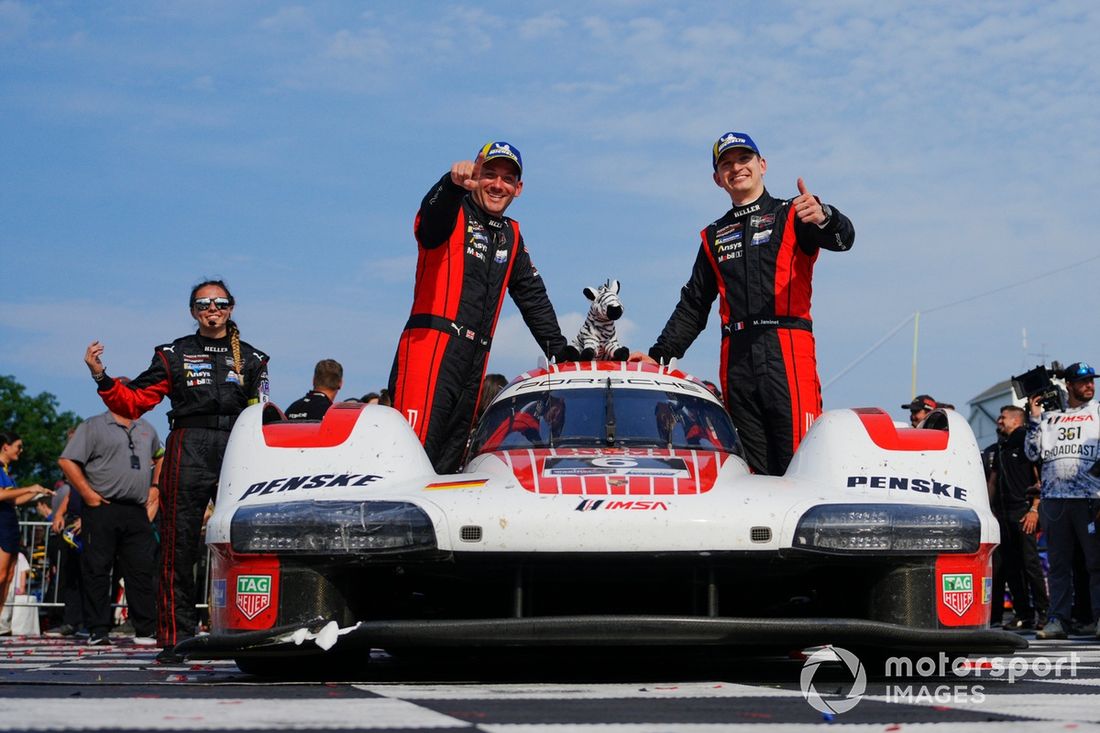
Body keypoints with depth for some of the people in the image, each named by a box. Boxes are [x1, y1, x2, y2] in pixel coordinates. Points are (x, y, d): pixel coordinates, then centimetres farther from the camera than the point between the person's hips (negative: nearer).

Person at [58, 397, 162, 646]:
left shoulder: (146, 430, 19)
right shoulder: (93, 427, 1)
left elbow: (161, 457, 35)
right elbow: (67, 461, -5)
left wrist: (154, 486, 19)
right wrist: (88, 494, -10)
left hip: (137, 511, 4)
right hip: (102, 509, -4)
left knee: (142, 570, 1)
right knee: (97, 571, -3)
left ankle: (146, 630, 4)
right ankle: (98, 630, 0)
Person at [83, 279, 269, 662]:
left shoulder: (251, 358, 19)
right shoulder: (174, 354, 15)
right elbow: (132, 402, 9)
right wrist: (101, 376, -4)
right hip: (188, 453, -1)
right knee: (179, 547, -5)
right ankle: (176, 638, -1)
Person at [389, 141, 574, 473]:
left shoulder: (511, 235, 23)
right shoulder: (454, 214, 3)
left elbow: (533, 296, 28)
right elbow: (433, 213, -22)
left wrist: (560, 350, 22)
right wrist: (455, 184, -44)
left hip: (474, 358, 7)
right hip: (430, 346, -7)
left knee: (447, 464, 3)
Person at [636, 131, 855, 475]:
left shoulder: (791, 215, 10)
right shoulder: (714, 237, 24)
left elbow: (842, 238, -10)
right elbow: (693, 307, 28)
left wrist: (824, 218, -33)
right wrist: (659, 355, 18)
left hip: (788, 353, -4)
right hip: (736, 360, 4)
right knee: (755, 472, -2)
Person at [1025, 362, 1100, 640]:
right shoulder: (1049, 416, 15)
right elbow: (1033, 453, 11)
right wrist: (1034, 419, 3)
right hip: (1053, 498, 3)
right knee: (1058, 564, 5)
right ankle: (1058, 619, 8)